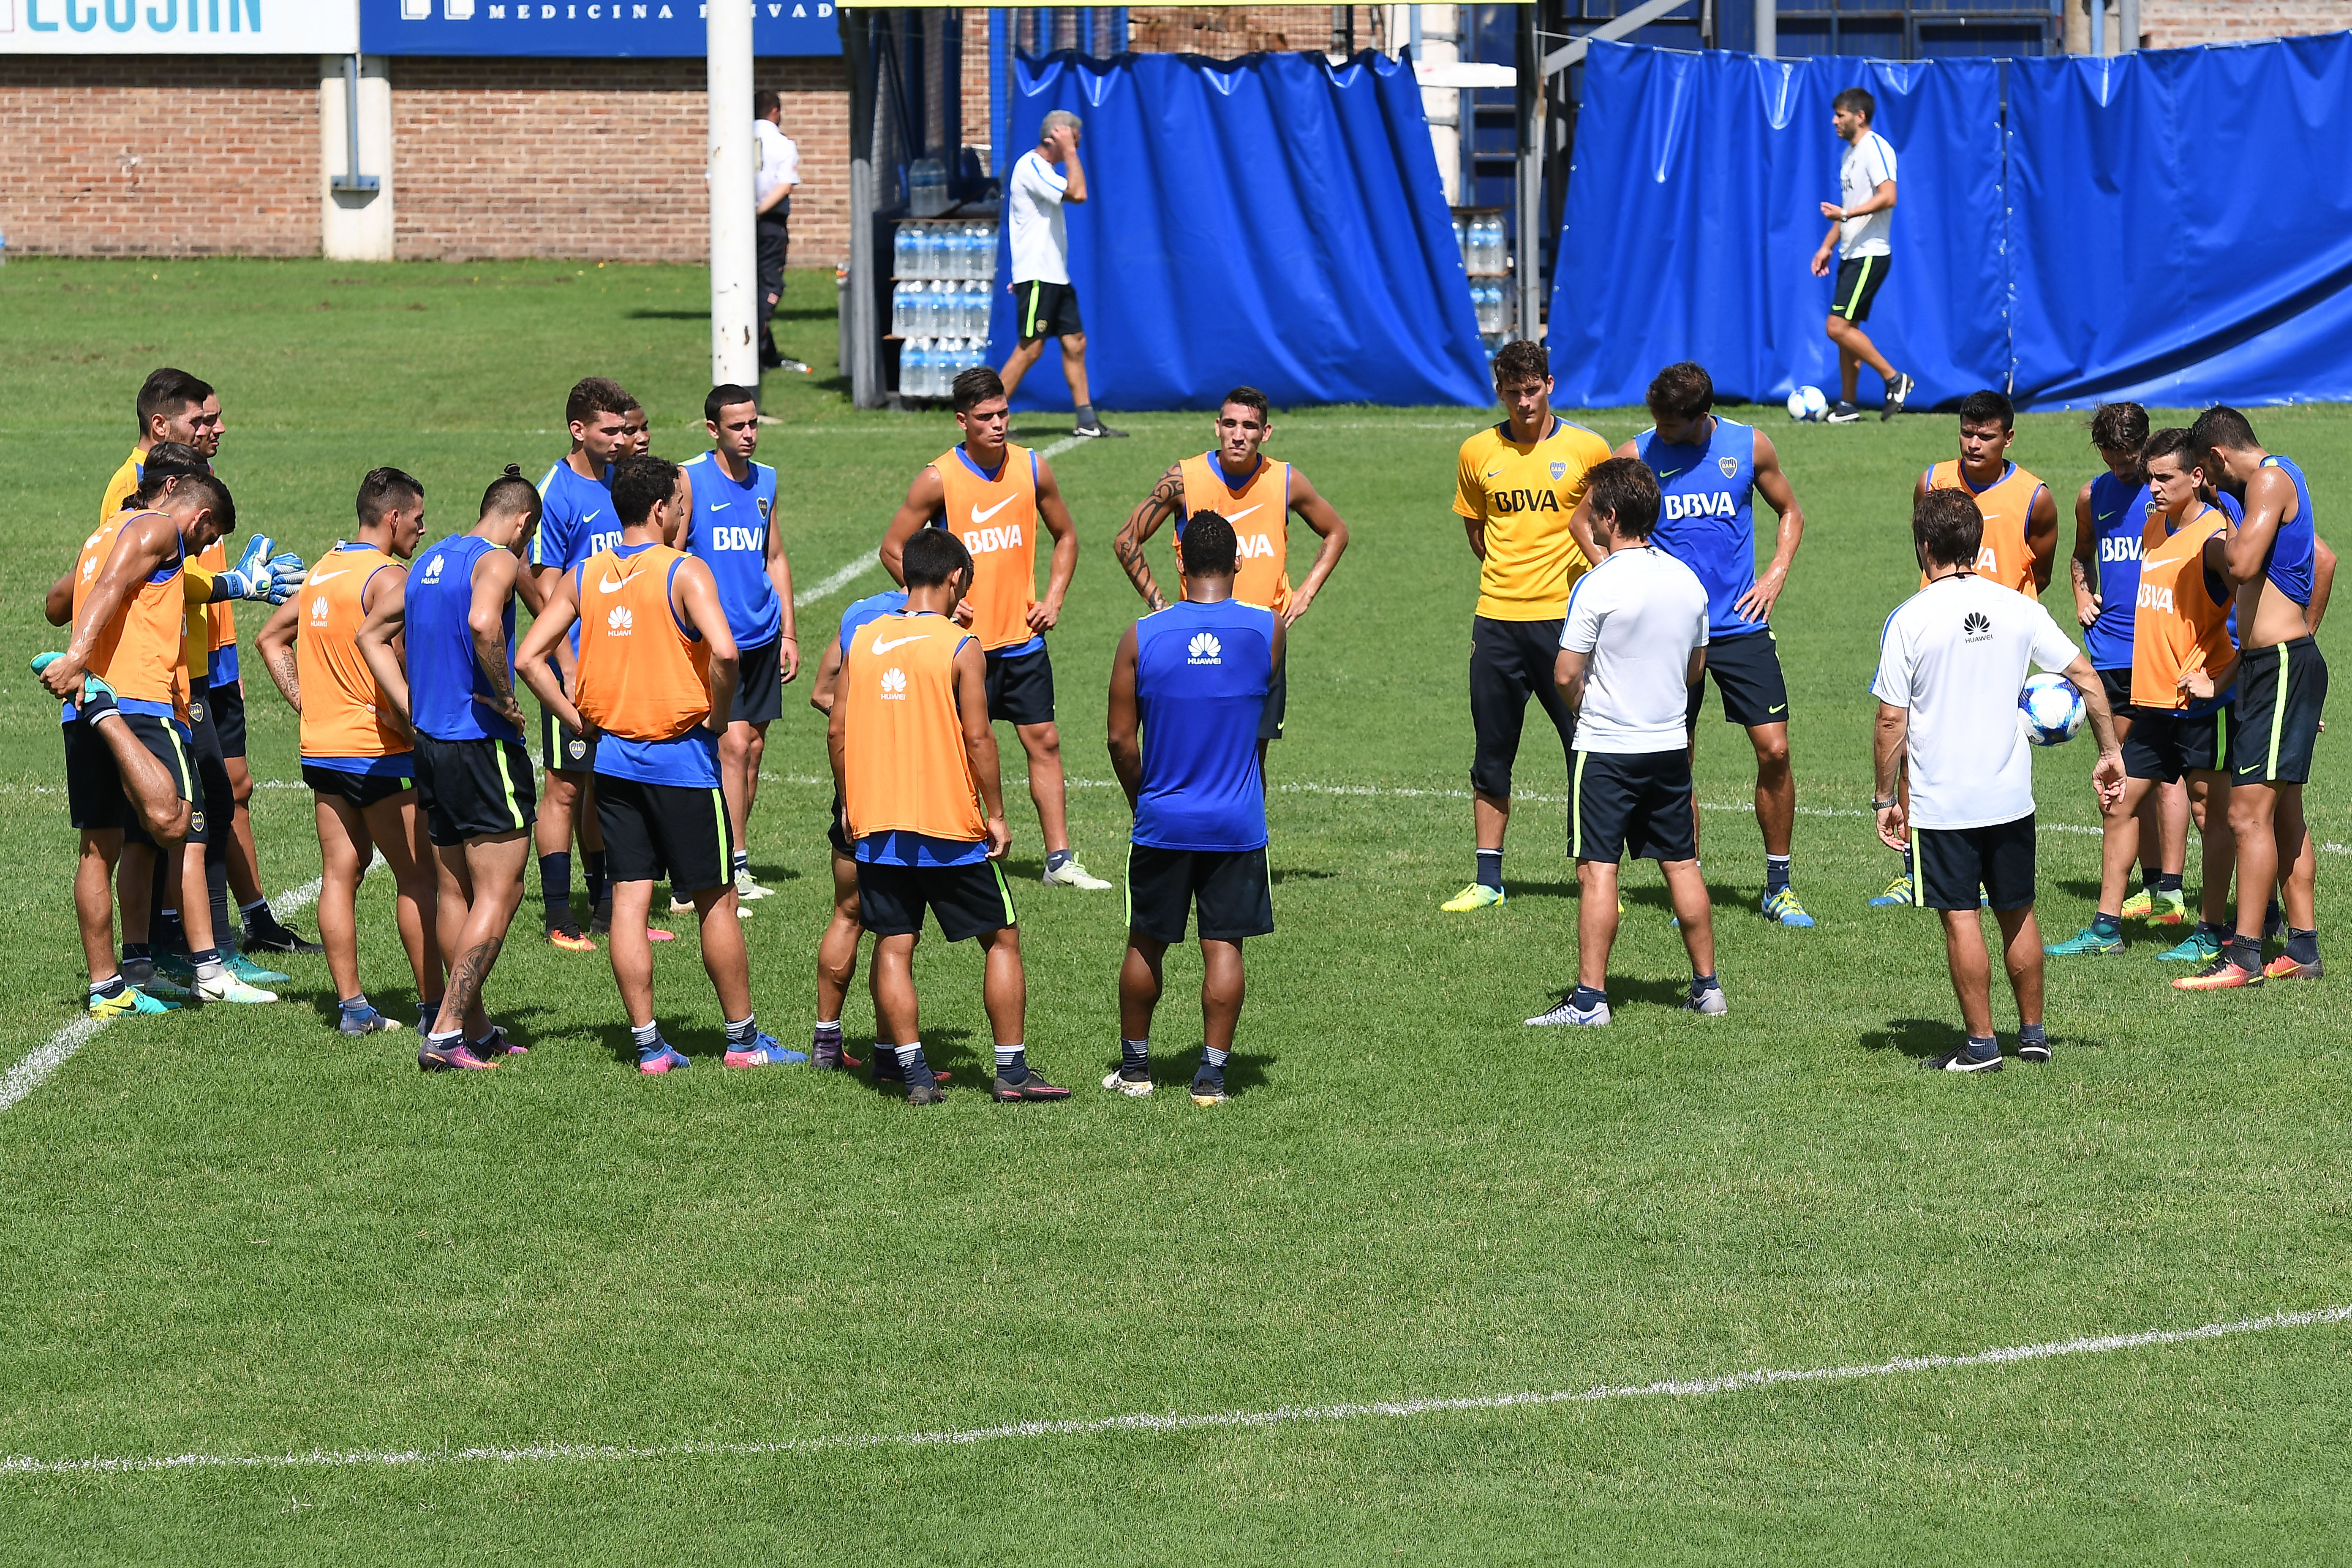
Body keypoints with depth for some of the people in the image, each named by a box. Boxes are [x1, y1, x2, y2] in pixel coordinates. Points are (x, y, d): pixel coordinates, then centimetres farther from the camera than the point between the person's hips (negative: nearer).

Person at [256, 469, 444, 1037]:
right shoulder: (387, 576, -13)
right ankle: (432, 1007, 1)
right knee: (417, 879, 0)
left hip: (322, 749, 8)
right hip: (380, 754, -8)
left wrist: (304, 702, 14)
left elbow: (271, 639, 20)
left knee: (340, 874, 8)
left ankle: (352, 1005, 8)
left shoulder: (323, 570, 13)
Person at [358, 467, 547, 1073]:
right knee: (499, 891, -4)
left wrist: (412, 709, 13)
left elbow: (372, 634, 19)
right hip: (484, 744, -9)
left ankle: (477, 1029, 22)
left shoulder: (431, 561, 15)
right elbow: (483, 623, -31)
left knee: (454, 890, 15)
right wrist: (506, 697, -18)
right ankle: (445, 1034, -10)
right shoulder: (498, 560, -10)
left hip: (431, 743, 9)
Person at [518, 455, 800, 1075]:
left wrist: (578, 720, 5)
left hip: (613, 757, 5)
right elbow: (723, 651, -27)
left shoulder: (583, 576, 4)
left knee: (629, 900, 7)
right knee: (716, 901, 6)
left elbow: (530, 657, 1)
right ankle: (743, 1039, 15)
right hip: (681, 755, -5)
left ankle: (648, 1045, 7)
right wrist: (719, 715, -11)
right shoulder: (684, 571, -12)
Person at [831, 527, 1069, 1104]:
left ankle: (914, 1072, 1)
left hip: (877, 824, 4)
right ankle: (1012, 1071, 6)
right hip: (950, 826, -4)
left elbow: (838, 730, 6)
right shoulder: (960, 646, -9)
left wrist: (850, 804, 17)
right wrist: (996, 814, -3)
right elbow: (978, 738, -12)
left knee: (893, 947, 7)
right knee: (1001, 939, 8)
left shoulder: (863, 640, 4)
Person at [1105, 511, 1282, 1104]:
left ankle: (1134, 1065, 25)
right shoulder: (1268, 629, -6)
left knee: (1146, 945, 13)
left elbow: (1121, 739, -4)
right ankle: (1212, 1073, 5)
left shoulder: (1142, 637, -8)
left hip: (1162, 823, 0)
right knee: (1224, 947, 5)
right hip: (1237, 825, 0)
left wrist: (1141, 799, 10)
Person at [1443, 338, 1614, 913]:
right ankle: (1488, 880, 15)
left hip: (1566, 616, -3)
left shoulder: (1587, 449, -1)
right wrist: (1508, 572, 8)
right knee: (1492, 754, 7)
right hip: (1497, 618, 3)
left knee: (1587, 751, -3)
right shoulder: (1478, 452, 6)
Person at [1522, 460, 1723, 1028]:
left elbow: (1566, 675, -14)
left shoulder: (1598, 586, -16)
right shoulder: (1688, 581, 4)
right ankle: (1707, 986, 18)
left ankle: (1590, 999, -6)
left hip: (1606, 747, -6)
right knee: (1682, 865, 13)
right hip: (1670, 745, 6)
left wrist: (1584, 705, 6)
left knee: (1597, 872, -4)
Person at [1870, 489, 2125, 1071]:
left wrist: (1886, 798, 1)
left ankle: (1981, 1045, 4)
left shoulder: (1909, 620, -11)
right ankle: (2033, 1034, 23)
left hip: (1941, 800, -4)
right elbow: (2087, 678, 1)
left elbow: (1892, 722, -9)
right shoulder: (2018, 608, 0)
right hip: (2010, 794, 4)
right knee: (2017, 914, 15)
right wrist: (2110, 751, 11)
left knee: (1961, 919, 1)